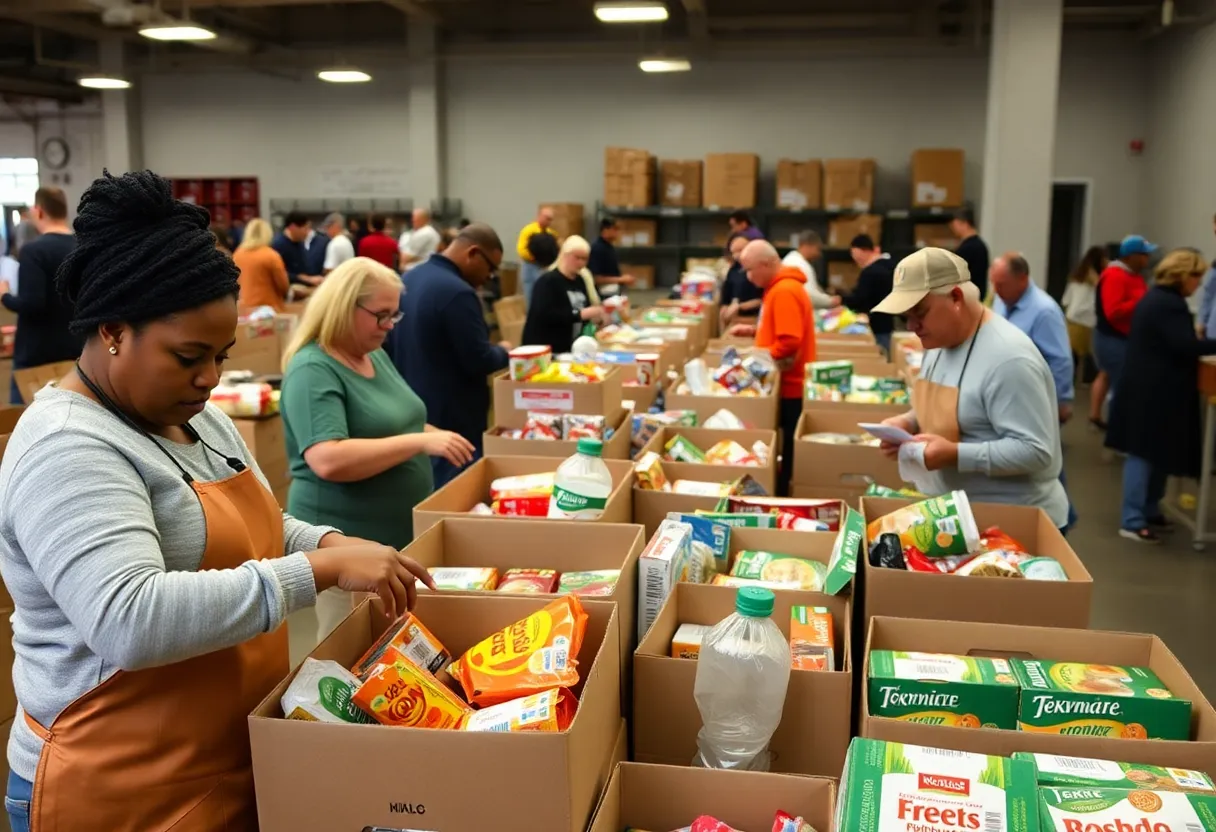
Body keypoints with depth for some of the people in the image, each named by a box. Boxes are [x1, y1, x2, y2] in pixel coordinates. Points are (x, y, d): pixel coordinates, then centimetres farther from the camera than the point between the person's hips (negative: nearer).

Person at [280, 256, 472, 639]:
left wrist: (438, 436, 4)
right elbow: (329, 461, -30)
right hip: (347, 544, -8)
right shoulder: (312, 370, -18)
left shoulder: (376, 356, 8)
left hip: (402, 535, 8)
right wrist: (422, 442, -30)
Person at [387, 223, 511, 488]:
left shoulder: (408, 279, 9)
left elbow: (390, 347, 18)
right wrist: (503, 351, 0)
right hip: (450, 420, -10)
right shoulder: (457, 292, -22)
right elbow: (478, 362, -19)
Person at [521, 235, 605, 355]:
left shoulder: (580, 281, 12)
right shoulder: (548, 281, -12)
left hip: (571, 348, 7)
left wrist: (593, 314, -6)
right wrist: (581, 314, -27)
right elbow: (544, 315, -25)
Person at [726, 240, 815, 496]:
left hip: (789, 387, -10)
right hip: (786, 384, 10)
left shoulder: (785, 292, -19)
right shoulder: (779, 288, 13)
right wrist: (753, 331, 14)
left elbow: (789, 343, -27)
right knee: (780, 450, 13)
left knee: (783, 453, -2)